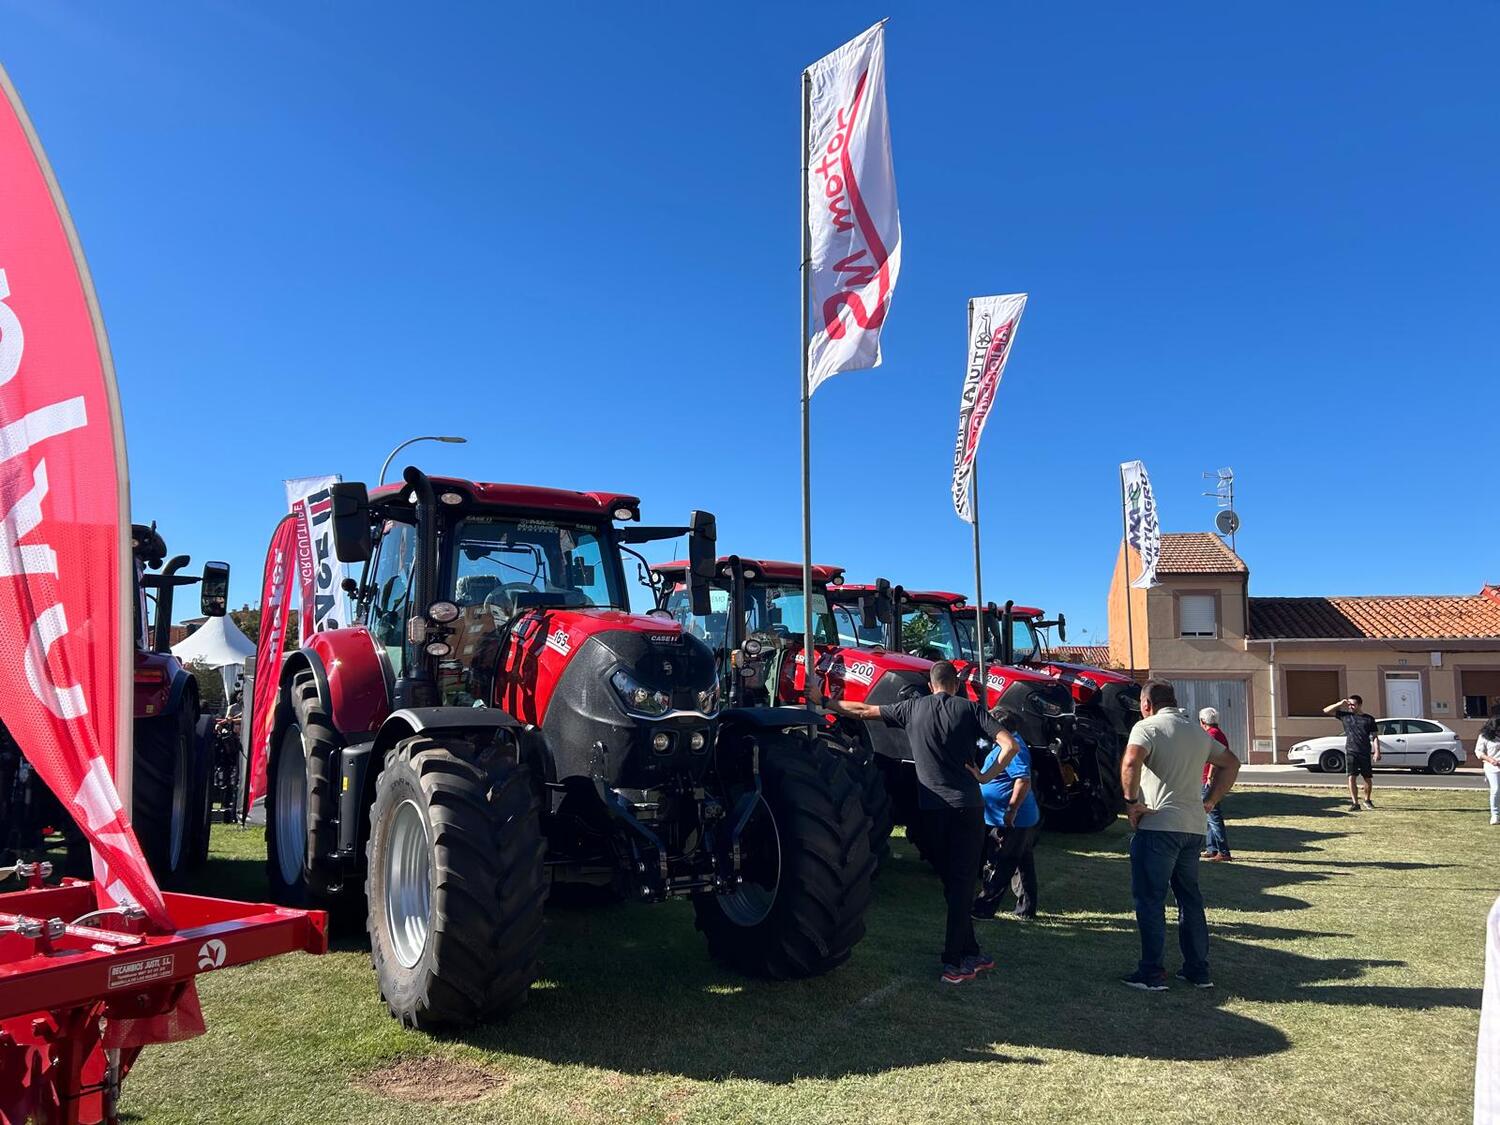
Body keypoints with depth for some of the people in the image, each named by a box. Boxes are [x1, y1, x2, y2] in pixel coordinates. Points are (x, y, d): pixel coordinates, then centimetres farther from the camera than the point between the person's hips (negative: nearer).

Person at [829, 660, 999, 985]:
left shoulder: (913, 708, 5)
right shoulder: (968, 708, -3)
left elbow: (863, 711, 13)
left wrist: (827, 704, 27)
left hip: (931, 808, 3)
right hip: (967, 805, -3)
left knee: (952, 882, 15)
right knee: (963, 882, 2)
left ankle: (970, 953, 20)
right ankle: (954, 963, 0)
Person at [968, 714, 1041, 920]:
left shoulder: (1012, 748, -22)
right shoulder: (1013, 743, 12)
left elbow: (1024, 781, -30)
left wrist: (1011, 810, -30)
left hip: (1009, 822, -11)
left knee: (996, 868, -1)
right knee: (1023, 865, 16)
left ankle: (983, 909, 7)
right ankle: (1026, 909, 25)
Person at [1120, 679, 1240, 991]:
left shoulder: (1147, 727, -7)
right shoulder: (1197, 731, 16)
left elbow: (1131, 762, -25)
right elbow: (1231, 763, 26)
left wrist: (1131, 802, -13)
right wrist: (1210, 802, 19)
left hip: (1158, 826, -7)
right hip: (1193, 827, 7)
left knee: (1150, 899, 0)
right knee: (1190, 897, 17)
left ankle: (1152, 973, 2)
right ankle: (1198, 970, 21)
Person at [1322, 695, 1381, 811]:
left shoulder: (1368, 719, 4)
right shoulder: (1345, 715, 7)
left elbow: (1374, 737, 3)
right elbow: (1326, 711, 8)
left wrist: (1377, 752, -7)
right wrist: (1339, 704, -2)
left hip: (1365, 753, 0)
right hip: (1350, 752, 0)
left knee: (1368, 779, 8)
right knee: (1351, 777, -10)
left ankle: (1367, 800, 31)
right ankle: (1355, 803, -8)